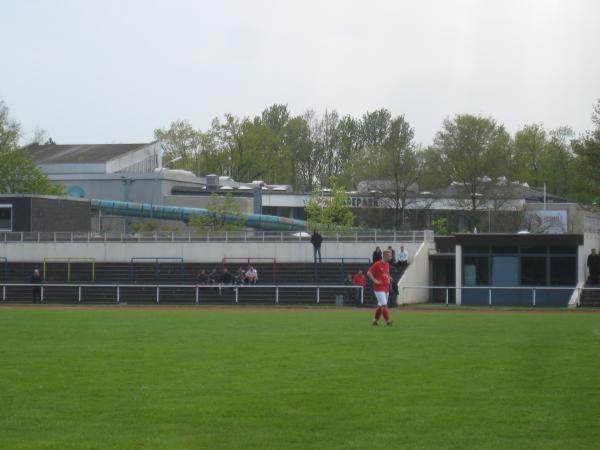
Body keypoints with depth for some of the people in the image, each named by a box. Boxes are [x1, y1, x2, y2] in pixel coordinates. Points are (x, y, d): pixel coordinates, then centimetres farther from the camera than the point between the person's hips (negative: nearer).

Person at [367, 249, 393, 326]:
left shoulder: (387, 264, 13)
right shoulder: (377, 264, -12)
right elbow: (369, 273, -12)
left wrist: (389, 278, 11)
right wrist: (375, 281, -18)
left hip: (386, 288, 8)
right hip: (379, 288, -8)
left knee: (380, 305, 14)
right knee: (384, 305, -13)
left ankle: (375, 320, 25)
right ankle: (387, 321, -15)